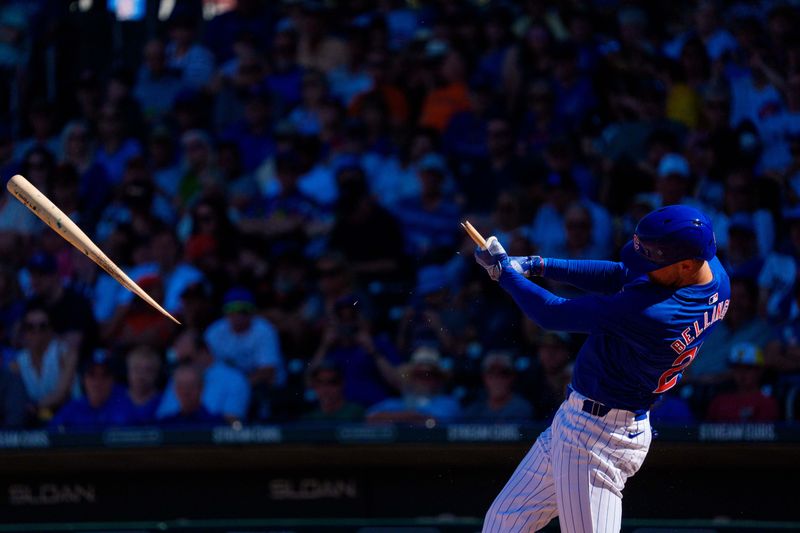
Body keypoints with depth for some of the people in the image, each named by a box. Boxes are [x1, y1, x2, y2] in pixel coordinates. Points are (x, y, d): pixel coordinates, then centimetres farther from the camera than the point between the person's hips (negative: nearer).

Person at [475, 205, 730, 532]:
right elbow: (621, 276, 9)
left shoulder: (648, 312, -31)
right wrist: (537, 266, 3)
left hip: (595, 436, -10)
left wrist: (504, 269, -3)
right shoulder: (712, 269, -5)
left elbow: (553, 315, -20)